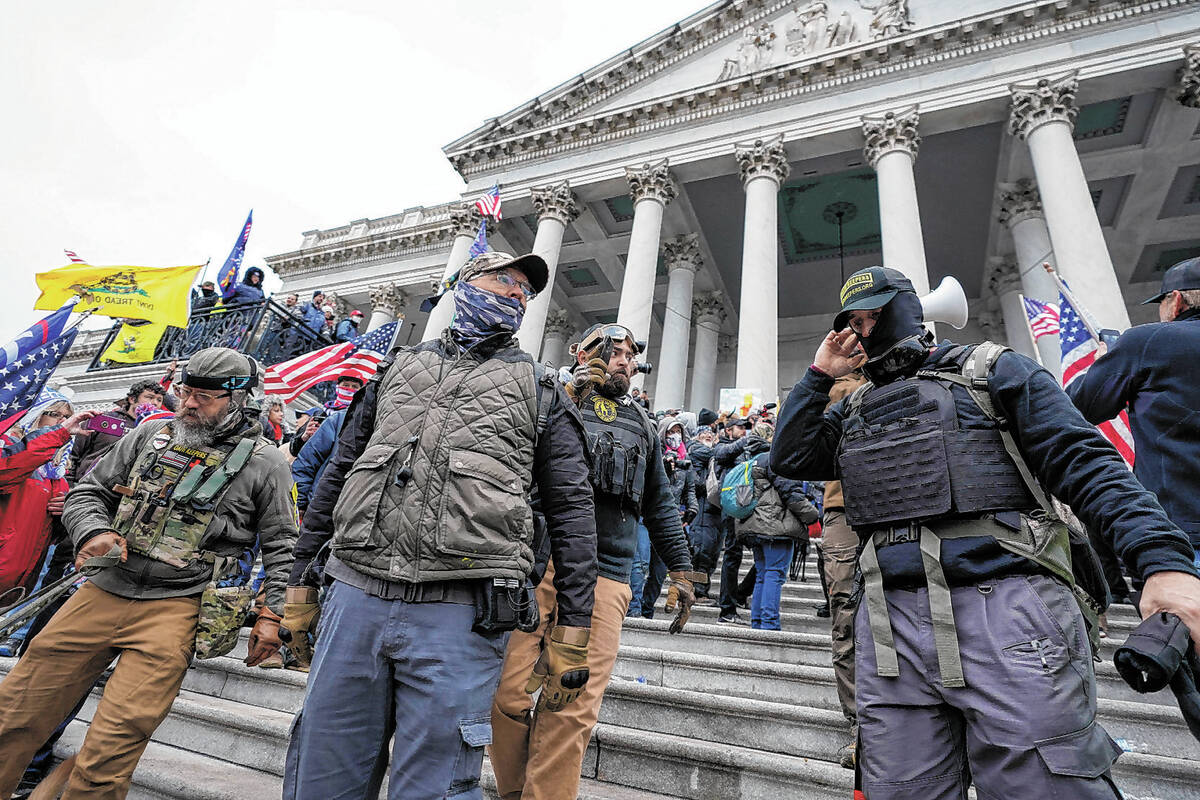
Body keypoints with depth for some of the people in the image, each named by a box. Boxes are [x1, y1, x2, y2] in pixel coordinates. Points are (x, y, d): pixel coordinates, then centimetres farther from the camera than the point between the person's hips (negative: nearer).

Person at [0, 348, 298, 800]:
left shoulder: (263, 463, -2)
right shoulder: (149, 436, 10)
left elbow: (283, 544, -1)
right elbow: (88, 491, 17)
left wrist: (273, 614, -7)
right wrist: (93, 530, -5)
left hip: (176, 605, -4)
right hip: (103, 591, 5)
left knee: (113, 744, -6)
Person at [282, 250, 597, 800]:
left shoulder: (540, 390, 8)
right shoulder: (399, 365, 17)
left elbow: (571, 511, 3)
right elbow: (338, 475, 19)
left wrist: (572, 632, -1)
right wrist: (300, 583, 16)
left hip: (461, 614, -2)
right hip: (355, 598, 3)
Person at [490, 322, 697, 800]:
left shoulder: (643, 428, 23)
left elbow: (660, 506, 25)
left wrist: (680, 570, 19)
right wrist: (566, 399, -9)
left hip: (604, 577, 2)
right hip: (538, 562, -2)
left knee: (573, 708, -4)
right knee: (507, 692, 0)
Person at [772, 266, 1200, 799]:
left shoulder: (991, 371, 9)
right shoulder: (854, 411, 21)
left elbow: (1082, 460, 0)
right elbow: (788, 459, 11)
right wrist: (819, 375, 11)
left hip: (1005, 612, -3)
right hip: (892, 624, 4)